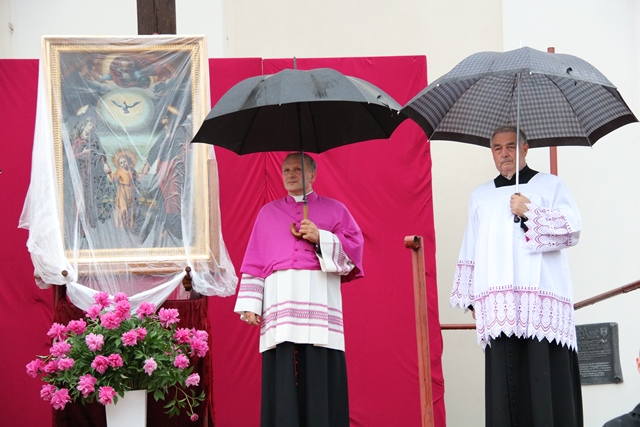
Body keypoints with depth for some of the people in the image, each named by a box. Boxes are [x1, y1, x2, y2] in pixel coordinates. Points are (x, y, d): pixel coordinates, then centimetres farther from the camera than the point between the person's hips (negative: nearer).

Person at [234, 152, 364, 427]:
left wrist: (321, 238, -7)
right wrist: (250, 304, 4)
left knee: (320, 373, -10)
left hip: (319, 298, -1)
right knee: (281, 375, -7)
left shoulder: (334, 209, 17)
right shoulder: (269, 212, 21)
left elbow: (355, 245, 7)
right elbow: (254, 261, 15)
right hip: (280, 298, 1)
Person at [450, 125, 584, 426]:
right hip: (499, 308, 3)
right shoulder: (480, 196, 23)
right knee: (506, 382, -5)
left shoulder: (550, 185, 13)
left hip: (542, 302, -3)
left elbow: (572, 229, -1)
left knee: (546, 379, -11)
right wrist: (471, 299, 12)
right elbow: (470, 251, 20)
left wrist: (530, 213, -9)